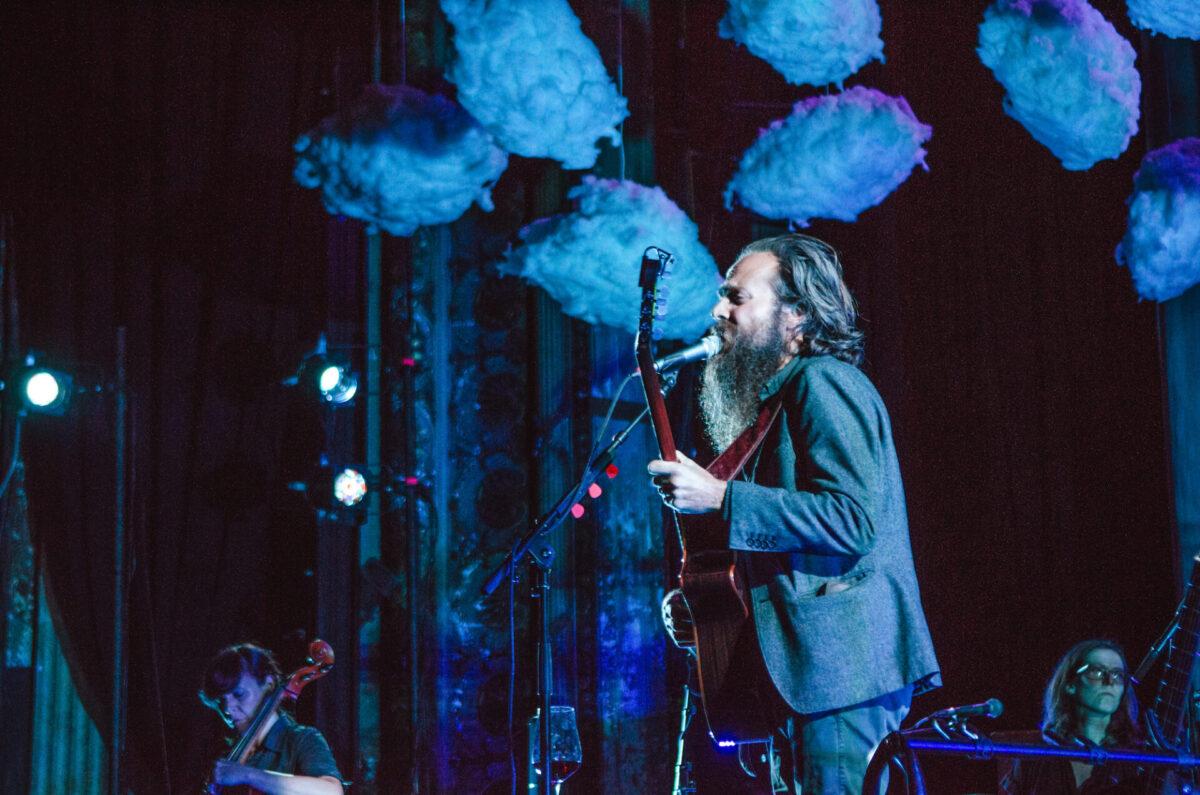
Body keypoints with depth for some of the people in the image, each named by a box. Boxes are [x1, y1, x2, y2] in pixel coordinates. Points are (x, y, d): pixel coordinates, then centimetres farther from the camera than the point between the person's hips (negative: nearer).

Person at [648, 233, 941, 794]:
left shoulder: (823, 382, -8)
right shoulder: (780, 397, 22)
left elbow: (855, 520, -21)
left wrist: (720, 497, -20)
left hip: (842, 666, -10)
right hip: (809, 669, 10)